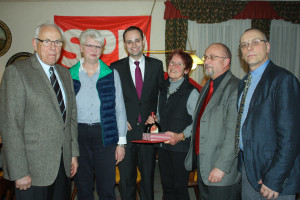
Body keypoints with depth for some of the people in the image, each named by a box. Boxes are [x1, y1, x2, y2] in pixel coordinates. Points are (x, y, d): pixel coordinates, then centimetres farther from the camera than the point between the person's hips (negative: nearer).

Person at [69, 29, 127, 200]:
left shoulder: (111, 74, 4)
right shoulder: (70, 75, 5)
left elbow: (119, 109, 3)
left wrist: (121, 142, -1)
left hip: (105, 135, -1)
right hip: (78, 134, 1)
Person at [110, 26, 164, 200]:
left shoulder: (156, 65, 5)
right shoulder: (115, 67, 3)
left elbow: (161, 94, 8)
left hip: (149, 129, 1)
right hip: (125, 129, 0)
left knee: (148, 174, 14)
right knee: (126, 176, 10)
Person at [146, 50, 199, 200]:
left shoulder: (192, 92, -10)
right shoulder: (163, 89, 9)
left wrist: (181, 136, -25)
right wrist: (155, 119, 0)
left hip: (181, 147, -5)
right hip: (163, 146, 5)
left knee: (179, 187, 6)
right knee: (166, 185, 15)